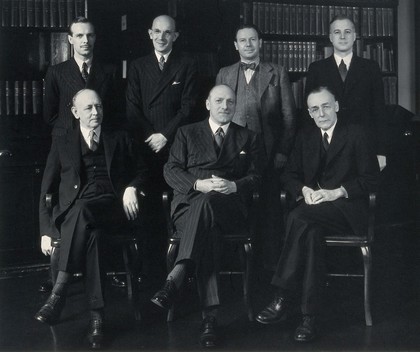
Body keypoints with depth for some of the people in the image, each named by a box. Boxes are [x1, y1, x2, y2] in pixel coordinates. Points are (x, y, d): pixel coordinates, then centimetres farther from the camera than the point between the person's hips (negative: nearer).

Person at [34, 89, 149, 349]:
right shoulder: (62, 144, 19)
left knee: (83, 210, -37)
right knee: (94, 233, -37)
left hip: (112, 208, 0)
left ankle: (59, 292, -39)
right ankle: (97, 315, -39)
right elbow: (47, 191, 14)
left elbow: (141, 171, 22)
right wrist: (46, 231, 1)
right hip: (73, 213, 0)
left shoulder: (120, 140, 23)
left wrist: (132, 188, -3)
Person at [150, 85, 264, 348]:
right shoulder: (187, 133, 21)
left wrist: (233, 185, -9)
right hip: (189, 203, 0)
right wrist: (198, 184, -10)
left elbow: (256, 176, 13)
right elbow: (171, 170, 9)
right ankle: (210, 315, -45)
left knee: (206, 202, -39)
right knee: (208, 230, -38)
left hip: (230, 206, 0)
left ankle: (175, 278, -49)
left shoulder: (248, 138, 23)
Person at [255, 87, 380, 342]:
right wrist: (304, 190, -7)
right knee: (313, 233, -34)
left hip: (347, 208, -4)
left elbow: (371, 179, -2)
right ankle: (309, 317, -34)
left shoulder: (356, 135, 5)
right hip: (312, 204, 4)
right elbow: (289, 175, 16)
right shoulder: (305, 137, 19)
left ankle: (283, 299, -32)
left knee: (299, 217, -34)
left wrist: (336, 192, -14)